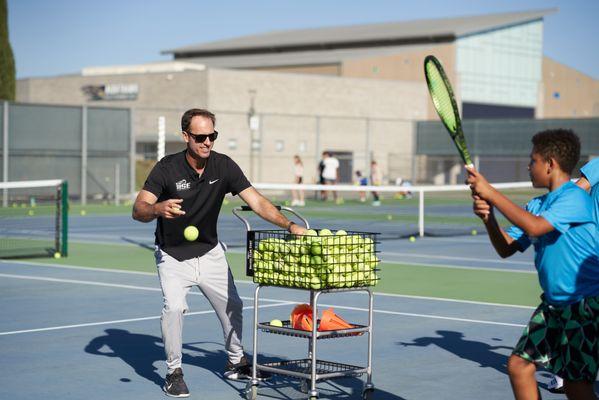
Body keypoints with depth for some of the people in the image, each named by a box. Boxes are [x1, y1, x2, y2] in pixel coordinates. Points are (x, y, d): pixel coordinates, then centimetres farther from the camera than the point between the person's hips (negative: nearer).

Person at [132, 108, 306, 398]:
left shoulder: (224, 166, -12)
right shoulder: (167, 168, -20)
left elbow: (256, 202, -15)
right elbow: (138, 211, -25)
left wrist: (289, 225, -27)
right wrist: (158, 209, -47)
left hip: (210, 252, 4)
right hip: (173, 256, -4)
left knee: (231, 305, 12)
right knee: (174, 306, -24)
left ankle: (236, 362, 36)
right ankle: (173, 371, -6)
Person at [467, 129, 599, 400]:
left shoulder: (575, 198, -15)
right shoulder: (537, 205, 10)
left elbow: (535, 227, -30)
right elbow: (506, 248, 10)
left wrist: (490, 193, -25)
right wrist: (488, 217, -8)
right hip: (553, 304, 8)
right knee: (519, 364, 6)